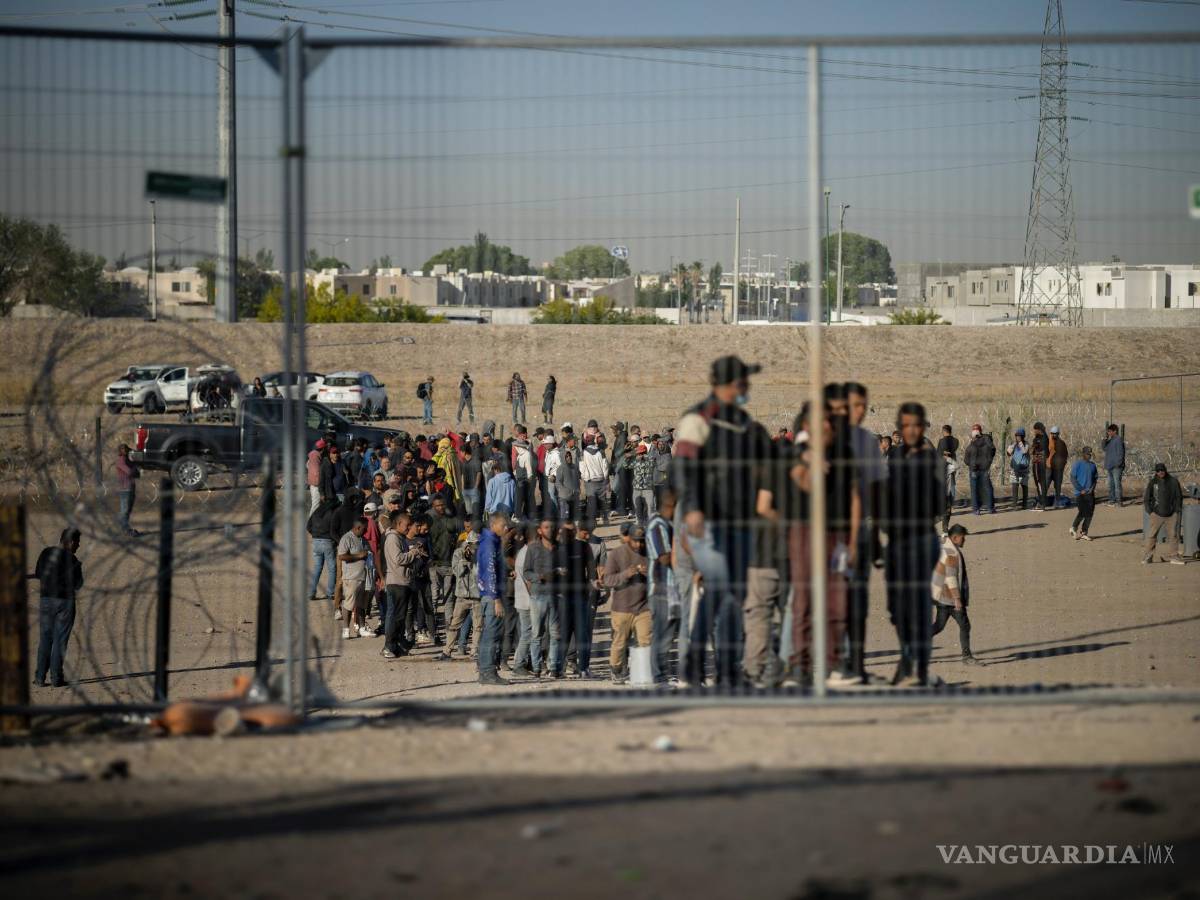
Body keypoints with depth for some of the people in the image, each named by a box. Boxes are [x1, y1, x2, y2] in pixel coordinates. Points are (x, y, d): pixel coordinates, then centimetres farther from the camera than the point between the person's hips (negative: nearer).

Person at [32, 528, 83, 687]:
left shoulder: (46, 553, 2)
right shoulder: (72, 559, -13)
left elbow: (37, 574, 12)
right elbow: (77, 584, -10)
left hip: (46, 598, 4)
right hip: (65, 602, -4)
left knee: (45, 639, 12)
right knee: (60, 640, 3)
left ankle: (40, 677, 9)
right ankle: (56, 678, 3)